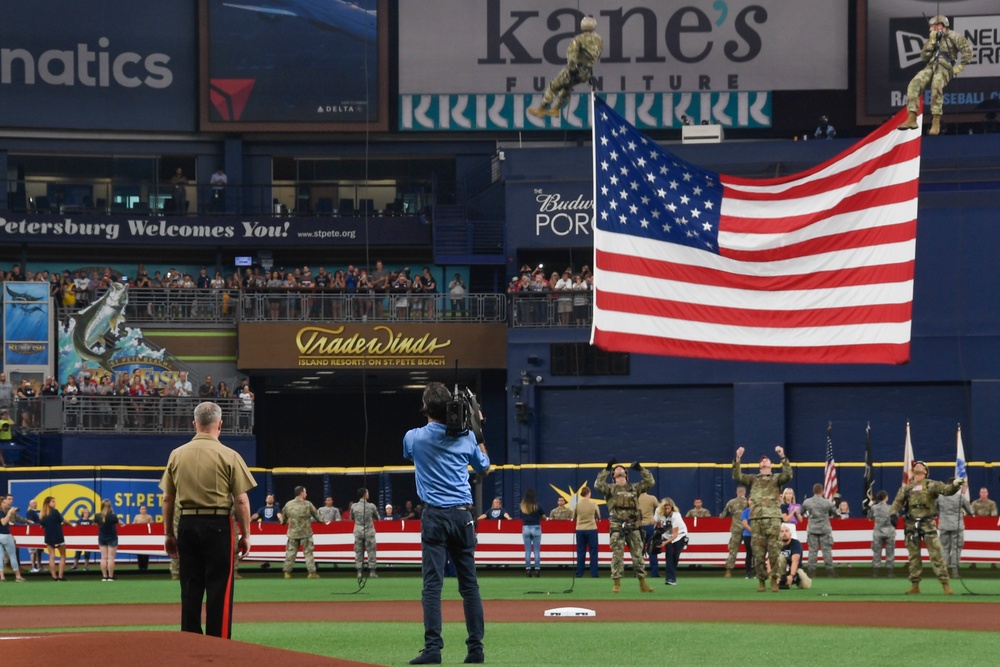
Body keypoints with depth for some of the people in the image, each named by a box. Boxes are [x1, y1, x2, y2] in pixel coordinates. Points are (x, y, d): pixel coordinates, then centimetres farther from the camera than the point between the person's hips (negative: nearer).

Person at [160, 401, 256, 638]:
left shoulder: (176, 455, 5)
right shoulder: (229, 456, -6)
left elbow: (167, 498, 9)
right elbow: (241, 500, -7)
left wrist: (169, 534, 17)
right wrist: (245, 534, 1)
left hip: (187, 524, 4)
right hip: (218, 525, -4)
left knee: (190, 586, 8)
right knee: (219, 588, -1)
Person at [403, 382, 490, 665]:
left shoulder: (414, 437, -3)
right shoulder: (466, 437, 2)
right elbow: (484, 466, 21)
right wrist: (478, 431, 27)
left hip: (435, 517, -2)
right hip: (463, 515, 3)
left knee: (432, 583, -7)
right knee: (469, 583, 7)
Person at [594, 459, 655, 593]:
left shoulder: (635, 487, 17)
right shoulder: (610, 488, 9)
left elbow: (650, 482, 9)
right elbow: (598, 485, -10)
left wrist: (640, 469, 2)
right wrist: (607, 469, -11)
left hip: (634, 526, 2)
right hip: (617, 527, -2)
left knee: (638, 555, 4)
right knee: (617, 556, -4)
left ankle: (642, 583, 8)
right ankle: (616, 583, 0)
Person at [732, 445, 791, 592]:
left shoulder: (776, 478, 13)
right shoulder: (753, 479, 18)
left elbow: (788, 475, -7)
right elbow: (737, 477, 4)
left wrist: (783, 457, -15)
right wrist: (737, 459, -6)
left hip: (773, 518, -2)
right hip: (756, 519, 2)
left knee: (774, 551, -7)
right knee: (758, 552, 0)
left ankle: (774, 580, -1)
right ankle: (761, 581, 6)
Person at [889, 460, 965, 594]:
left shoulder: (931, 485, 5)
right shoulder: (906, 488, 14)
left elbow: (946, 490, -7)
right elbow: (898, 501, 6)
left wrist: (956, 485, -29)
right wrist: (893, 514, -13)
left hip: (927, 524, -3)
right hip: (911, 525, 3)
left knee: (936, 554, -8)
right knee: (913, 557, 6)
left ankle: (946, 585, -8)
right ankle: (915, 586, 14)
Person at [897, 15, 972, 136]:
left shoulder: (953, 37, 6)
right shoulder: (932, 39, 24)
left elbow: (967, 51, -3)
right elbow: (924, 57, 12)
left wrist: (960, 67, -10)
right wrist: (931, 42, 3)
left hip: (944, 68, -6)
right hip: (930, 67, 6)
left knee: (936, 85, -39)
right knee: (914, 83, -25)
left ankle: (936, 122, -36)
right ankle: (911, 119, -31)